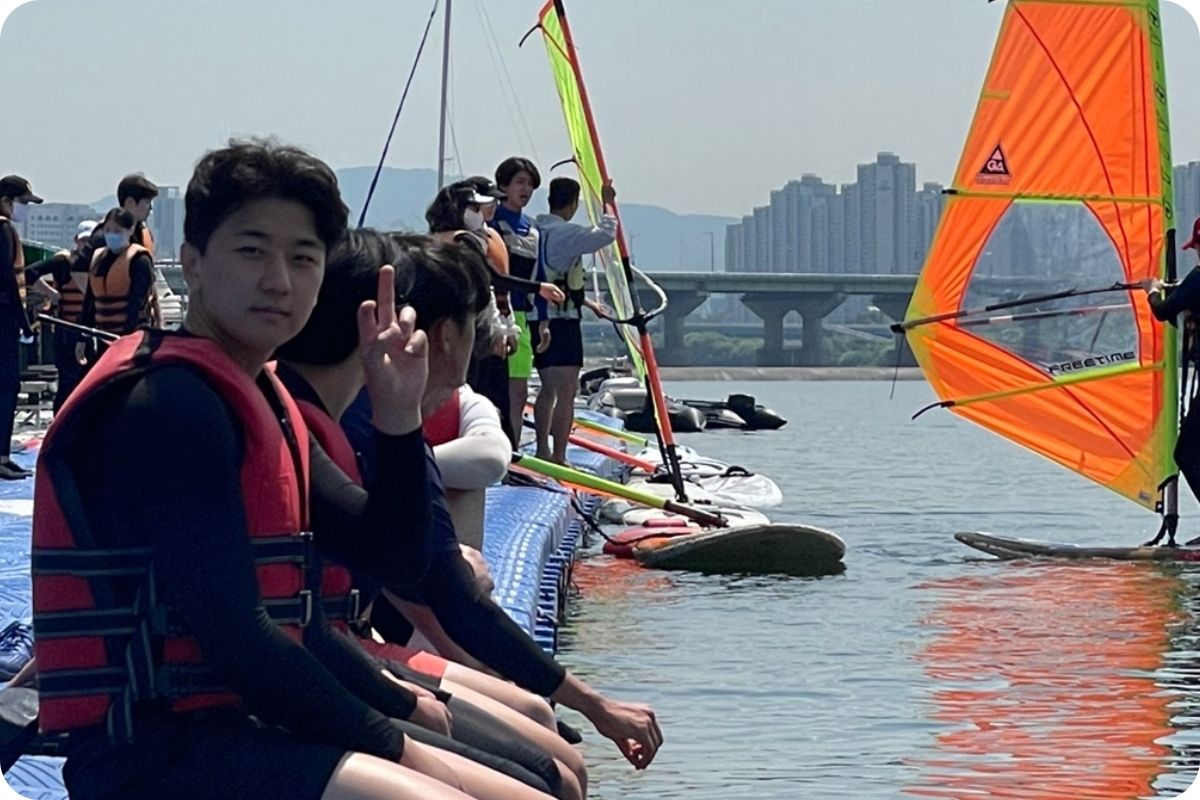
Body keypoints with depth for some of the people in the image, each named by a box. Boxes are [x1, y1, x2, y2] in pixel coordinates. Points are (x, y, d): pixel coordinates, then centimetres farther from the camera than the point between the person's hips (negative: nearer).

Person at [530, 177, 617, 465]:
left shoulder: (537, 231, 13)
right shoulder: (566, 233, -14)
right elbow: (605, 235, -20)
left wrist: (586, 300, 32)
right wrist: (608, 204, -4)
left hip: (537, 320, 9)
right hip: (561, 321, -9)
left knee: (549, 389, 19)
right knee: (566, 392, -8)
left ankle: (543, 452, 25)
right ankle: (559, 459, -12)